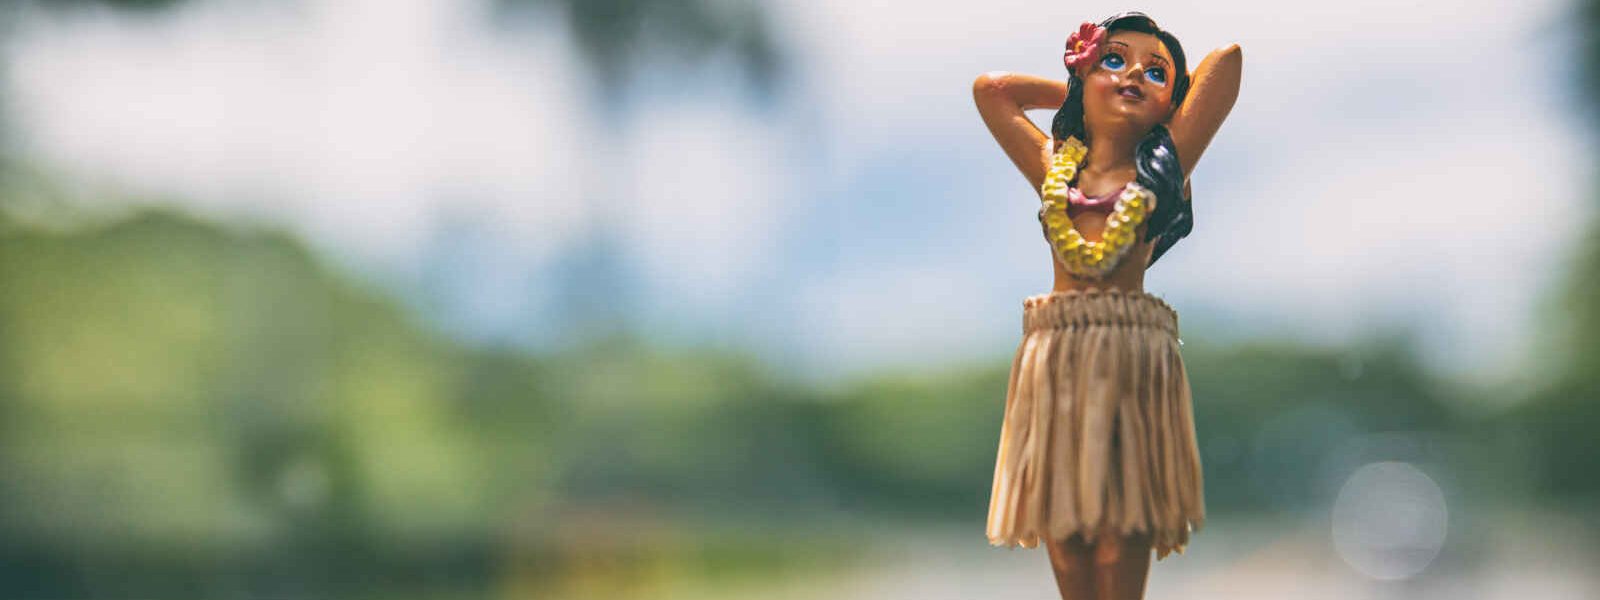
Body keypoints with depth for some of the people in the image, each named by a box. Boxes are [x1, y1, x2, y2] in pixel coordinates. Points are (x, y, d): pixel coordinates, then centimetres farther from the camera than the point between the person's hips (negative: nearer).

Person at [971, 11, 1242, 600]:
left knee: (1122, 540, -5)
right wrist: (1081, 88, 26)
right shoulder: (1054, 165, 14)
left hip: (1133, 357, -3)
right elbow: (989, 87, 24)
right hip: (1053, 356, 3)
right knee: (1063, 538, 3)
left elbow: (1228, 57, 7)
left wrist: (1173, 89, 23)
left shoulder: (1162, 166, 7)